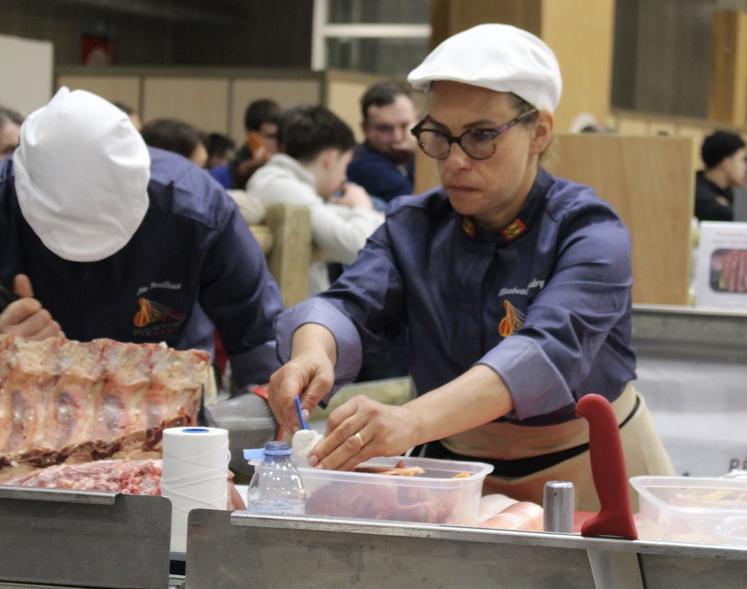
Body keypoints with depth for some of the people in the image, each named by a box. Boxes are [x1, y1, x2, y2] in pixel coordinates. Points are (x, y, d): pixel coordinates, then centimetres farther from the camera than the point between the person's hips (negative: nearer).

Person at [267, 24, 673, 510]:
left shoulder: (590, 231, -10)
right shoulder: (412, 226, 5)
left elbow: (547, 351, -27)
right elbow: (349, 305, -11)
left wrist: (412, 420, -44)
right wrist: (313, 356, -37)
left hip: (590, 475, -2)